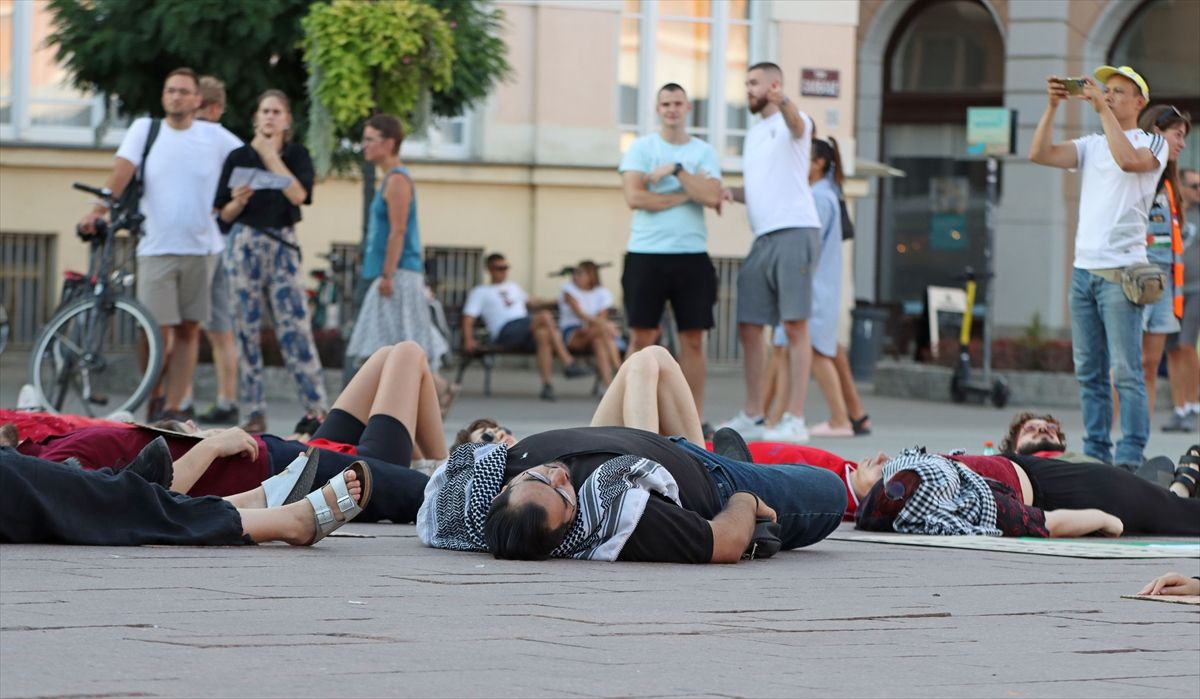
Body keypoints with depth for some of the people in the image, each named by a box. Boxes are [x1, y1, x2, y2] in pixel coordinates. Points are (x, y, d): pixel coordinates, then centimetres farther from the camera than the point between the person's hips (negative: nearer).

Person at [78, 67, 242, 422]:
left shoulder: (215, 137, 6)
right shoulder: (145, 129, 4)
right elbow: (122, 171, -8)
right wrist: (97, 210, -22)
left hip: (201, 248, 1)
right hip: (156, 247, -1)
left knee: (188, 330, 2)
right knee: (157, 330, -7)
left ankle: (173, 407, 7)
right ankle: (154, 396, 14)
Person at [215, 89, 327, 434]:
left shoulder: (297, 155, 6)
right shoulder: (239, 157, 5)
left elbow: (298, 195, -13)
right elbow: (224, 214, 7)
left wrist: (270, 155, -12)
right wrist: (238, 201, -15)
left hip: (283, 246, -1)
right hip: (246, 244, 1)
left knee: (295, 326, -8)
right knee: (247, 329, 1)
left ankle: (318, 409, -5)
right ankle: (254, 414, 5)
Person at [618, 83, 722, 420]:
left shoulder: (704, 152, 9)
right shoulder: (640, 148, 4)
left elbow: (712, 197, -7)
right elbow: (635, 197, -9)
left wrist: (676, 170, -10)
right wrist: (687, 194, -8)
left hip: (692, 255, 2)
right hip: (646, 254, -2)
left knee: (693, 339, 2)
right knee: (641, 338, -1)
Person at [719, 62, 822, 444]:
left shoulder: (791, 123, -2)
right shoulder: (753, 134, 23)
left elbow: (797, 124, -28)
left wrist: (783, 103, -52)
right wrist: (731, 192, 8)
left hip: (794, 233, -8)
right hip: (762, 239, 8)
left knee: (795, 326, -9)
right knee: (748, 326, 8)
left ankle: (795, 420, -10)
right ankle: (752, 415, 16)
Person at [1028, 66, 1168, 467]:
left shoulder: (1152, 143, 2)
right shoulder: (1091, 145, 18)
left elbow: (1128, 160, -20)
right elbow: (1039, 154, 7)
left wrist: (1103, 109, -16)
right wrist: (1053, 106, -2)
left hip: (1121, 271, -6)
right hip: (1084, 268, 6)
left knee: (1126, 371, -9)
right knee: (1089, 372, 6)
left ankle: (1129, 460, -10)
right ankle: (1096, 455, 10)